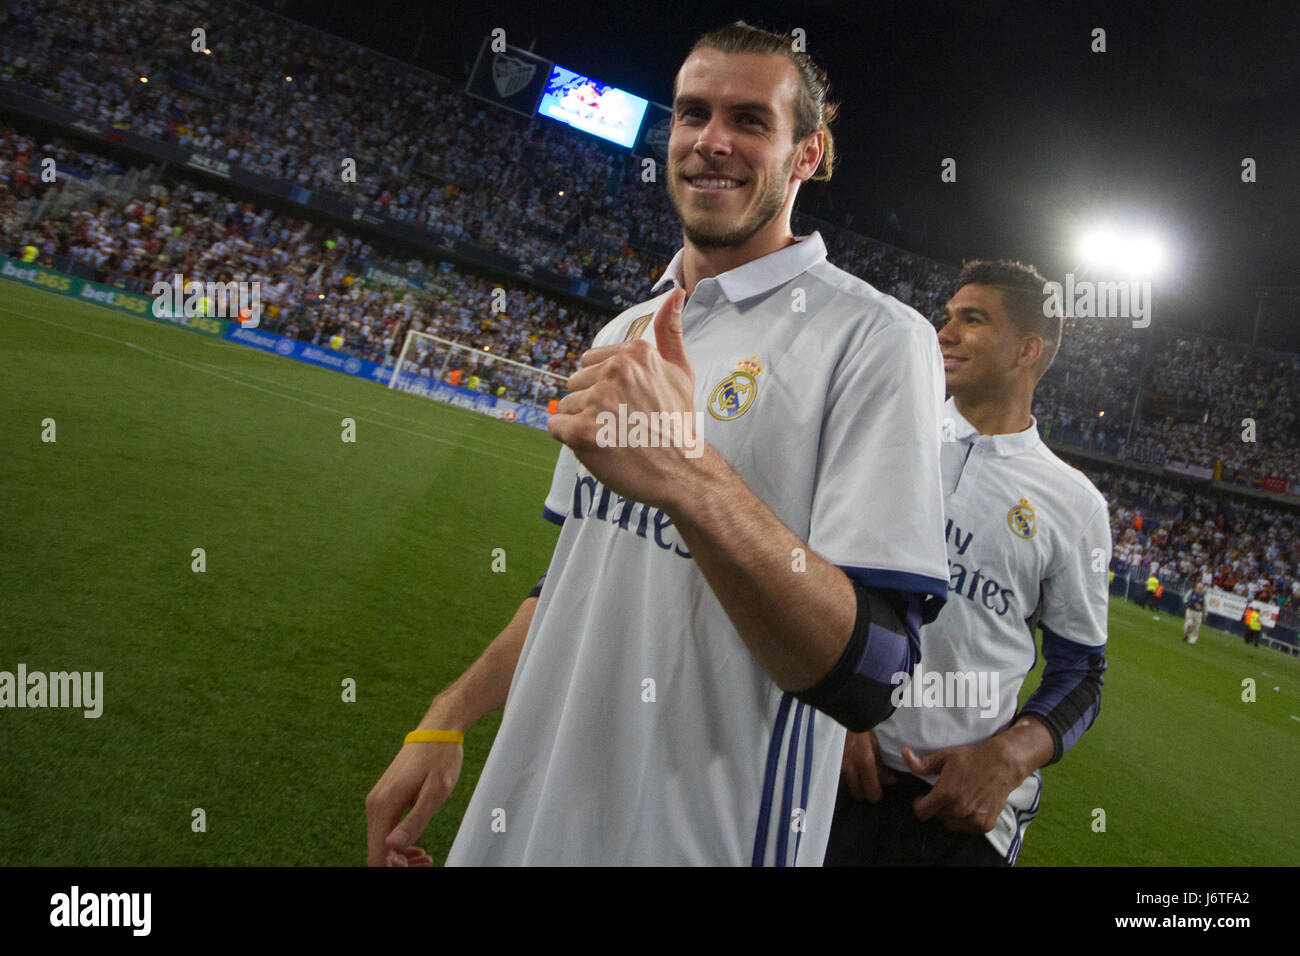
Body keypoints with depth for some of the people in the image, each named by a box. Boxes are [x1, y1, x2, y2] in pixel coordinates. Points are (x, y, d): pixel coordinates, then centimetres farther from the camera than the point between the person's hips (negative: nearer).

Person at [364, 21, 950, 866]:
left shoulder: (877, 338, -14)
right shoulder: (624, 335, 10)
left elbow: (867, 676, -23)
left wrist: (690, 475, -34)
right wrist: (448, 719, 10)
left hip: (702, 836, -6)